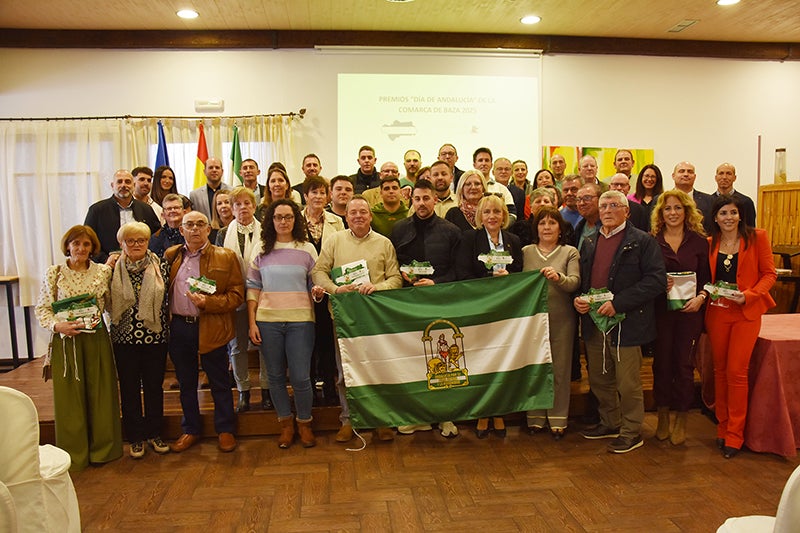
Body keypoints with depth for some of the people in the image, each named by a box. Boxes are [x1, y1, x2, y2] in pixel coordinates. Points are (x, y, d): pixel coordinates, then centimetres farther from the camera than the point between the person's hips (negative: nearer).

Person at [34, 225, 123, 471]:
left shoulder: (103, 271, 3)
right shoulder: (54, 273, 0)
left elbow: (111, 304, 8)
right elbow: (42, 310, 1)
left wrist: (98, 319, -9)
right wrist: (58, 325, -16)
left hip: (97, 339, 1)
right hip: (65, 340, -1)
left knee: (100, 394, 7)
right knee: (69, 397, 6)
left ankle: (102, 449, 23)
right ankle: (74, 455, 21)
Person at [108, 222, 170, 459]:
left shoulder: (160, 266, -1)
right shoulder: (114, 269, 1)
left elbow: (167, 298, 5)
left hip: (155, 336, 0)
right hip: (124, 338, 0)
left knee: (154, 386, 10)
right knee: (129, 388, 9)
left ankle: (154, 433, 25)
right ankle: (136, 437, 23)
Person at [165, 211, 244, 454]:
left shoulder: (226, 257, -1)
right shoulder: (171, 256, 10)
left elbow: (237, 295, -6)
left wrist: (208, 302, -18)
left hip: (211, 327, -3)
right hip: (179, 327, 4)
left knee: (219, 383, 7)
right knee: (186, 383, 15)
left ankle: (225, 430, 23)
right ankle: (191, 430, 31)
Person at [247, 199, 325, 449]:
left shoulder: (307, 249, 5)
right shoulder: (261, 250, 7)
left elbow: (315, 286, 9)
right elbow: (253, 289, 7)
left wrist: (318, 293, -14)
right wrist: (252, 323, 1)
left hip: (300, 320, -1)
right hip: (267, 321, 1)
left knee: (300, 377, -1)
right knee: (276, 376, 9)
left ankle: (304, 423, 22)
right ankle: (285, 423, 28)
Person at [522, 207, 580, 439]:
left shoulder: (570, 252, 3)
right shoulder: (526, 252, 7)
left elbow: (575, 283, -11)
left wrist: (558, 277, -28)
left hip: (561, 319, -1)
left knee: (560, 369, 6)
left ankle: (558, 419, 19)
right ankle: (535, 417, 21)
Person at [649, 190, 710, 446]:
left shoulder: (699, 242, 4)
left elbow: (707, 278, 5)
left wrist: (701, 297, -12)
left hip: (689, 311, 0)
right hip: (660, 311, 0)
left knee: (684, 364, 4)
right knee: (661, 362, 6)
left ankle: (681, 420, 19)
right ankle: (663, 417, 21)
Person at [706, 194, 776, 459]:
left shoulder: (757, 238, -2)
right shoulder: (710, 244, 7)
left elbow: (769, 274, -3)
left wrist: (747, 295, -17)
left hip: (746, 313, -3)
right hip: (717, 313, 3)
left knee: (736, 372, -5)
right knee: (720, 370, 9)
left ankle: (735, 434, 8)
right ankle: (722, 427, 22)